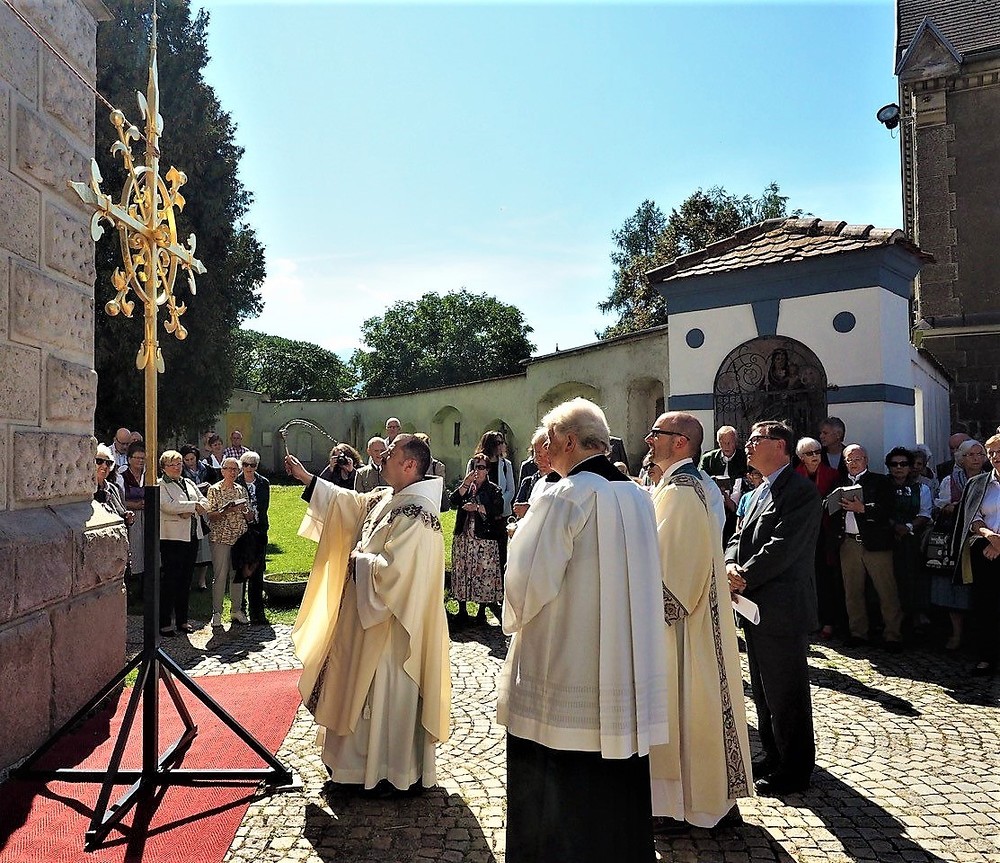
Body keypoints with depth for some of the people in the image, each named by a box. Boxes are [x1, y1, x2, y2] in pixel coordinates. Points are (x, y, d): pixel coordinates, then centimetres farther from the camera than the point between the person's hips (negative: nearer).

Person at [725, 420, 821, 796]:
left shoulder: (801, 492, -14)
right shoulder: (759, 492, 16)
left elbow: (782, 547, -22)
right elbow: (740, 536, 12)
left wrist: (744, 579, -17)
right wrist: (730, 565, -8)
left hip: (783, 609, -9)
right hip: (757, 608, 9)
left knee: (786, 693, 3)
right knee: (764, 689, 19)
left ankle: (794, 769, 19)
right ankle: (774, 755, 34)